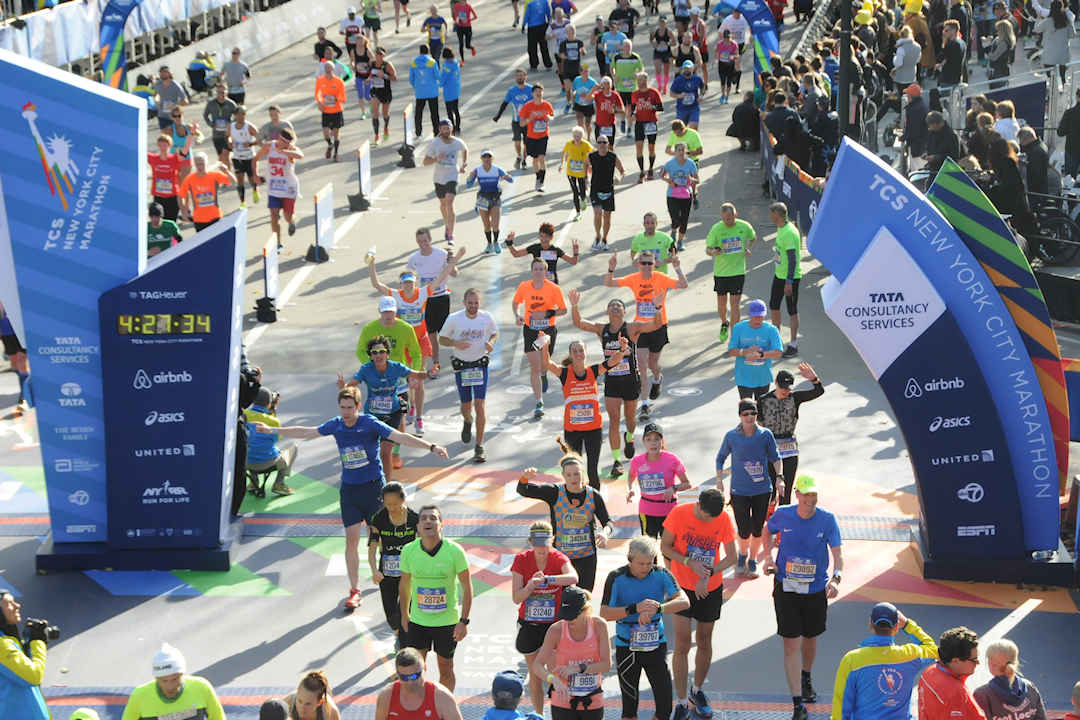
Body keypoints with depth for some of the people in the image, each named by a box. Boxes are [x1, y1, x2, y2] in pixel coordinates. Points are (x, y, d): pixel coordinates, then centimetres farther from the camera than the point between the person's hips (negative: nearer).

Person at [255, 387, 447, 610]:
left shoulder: (370, 424, -12)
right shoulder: (336, 425, 1)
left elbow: (400, 437, -21)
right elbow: (306, 432, 13)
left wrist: (431, 447, -33)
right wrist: (271, 430, 18)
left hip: (373, 487, -3)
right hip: (349, 489, 3)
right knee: (351, 539, -1)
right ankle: (354, 591, 6)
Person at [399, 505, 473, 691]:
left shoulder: (454, 551, -15)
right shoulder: (408, 551, -8)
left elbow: (467, 587, -7)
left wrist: (464, 621, -10)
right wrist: (404, 615, 15)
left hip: (447, 621, -1)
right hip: (418, 620, 1)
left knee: (446, 670, 11)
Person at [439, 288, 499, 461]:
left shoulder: (486, 317, -7)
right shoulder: (454, 319, -11)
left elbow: (495, 333, 11)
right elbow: (442, 338, 0)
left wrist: (491, 342, -12)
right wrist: (456, 343, -20)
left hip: (481, 365, 0)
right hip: (461, 365, 0)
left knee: (480, 405, -11)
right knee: (466, 406, 10)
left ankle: (479, 447, -4)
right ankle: (467, 422, 50)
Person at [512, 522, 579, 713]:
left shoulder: (559, 559, -11)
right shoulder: (521, 560, -9)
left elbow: (573, 578, -35)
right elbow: (516, 598, -11)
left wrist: (546, 579, -46)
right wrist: (530, 585, -30)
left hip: (554, 623, -1)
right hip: (529, 624, 1)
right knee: (535, 674, 12)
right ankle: (538, 715, 25)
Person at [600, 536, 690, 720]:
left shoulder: (662, 575, -5)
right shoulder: (616, 578, -10)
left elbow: (684, 602, -16)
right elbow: (604, 613, -14)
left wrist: (657, 608, -33)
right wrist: (634, 609, -28)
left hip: (656, 645, 2)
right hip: (626, 648, -2)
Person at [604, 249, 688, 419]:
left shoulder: (662, 279, -12)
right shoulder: (633, 279, -5)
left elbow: (684, 285, -23)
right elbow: (609, 283, -5)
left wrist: (678, 269, -36)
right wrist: (611, 269, -22)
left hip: (659, 326, -1)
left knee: (652, 364, 15)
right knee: (642, 364, -9)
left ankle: (657, 379, 54)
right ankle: (644, 405, -5)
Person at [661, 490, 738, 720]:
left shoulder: (724, 520, -11)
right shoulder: (679, 514, -16)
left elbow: (731, 557, -5)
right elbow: (665, 546, -7)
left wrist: (708, 575, -19)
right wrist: (689, 563, -22)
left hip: (711, 589, 2)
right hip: (682, 586, -2)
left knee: (704, 643, 13)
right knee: (682, 646, -6)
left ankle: (697, 691, 35)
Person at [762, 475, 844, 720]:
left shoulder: (827, 520, -10)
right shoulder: (782, 515, -7)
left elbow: (837, 553, -16)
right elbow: (768, 530, 16)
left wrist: (836, 578, -34)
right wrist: (769, 555, 1)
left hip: (817, 588, 1)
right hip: (786, 587, -1)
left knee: (810, 638, 21)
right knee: (792, 644, -7)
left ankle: (806, 679, 51)